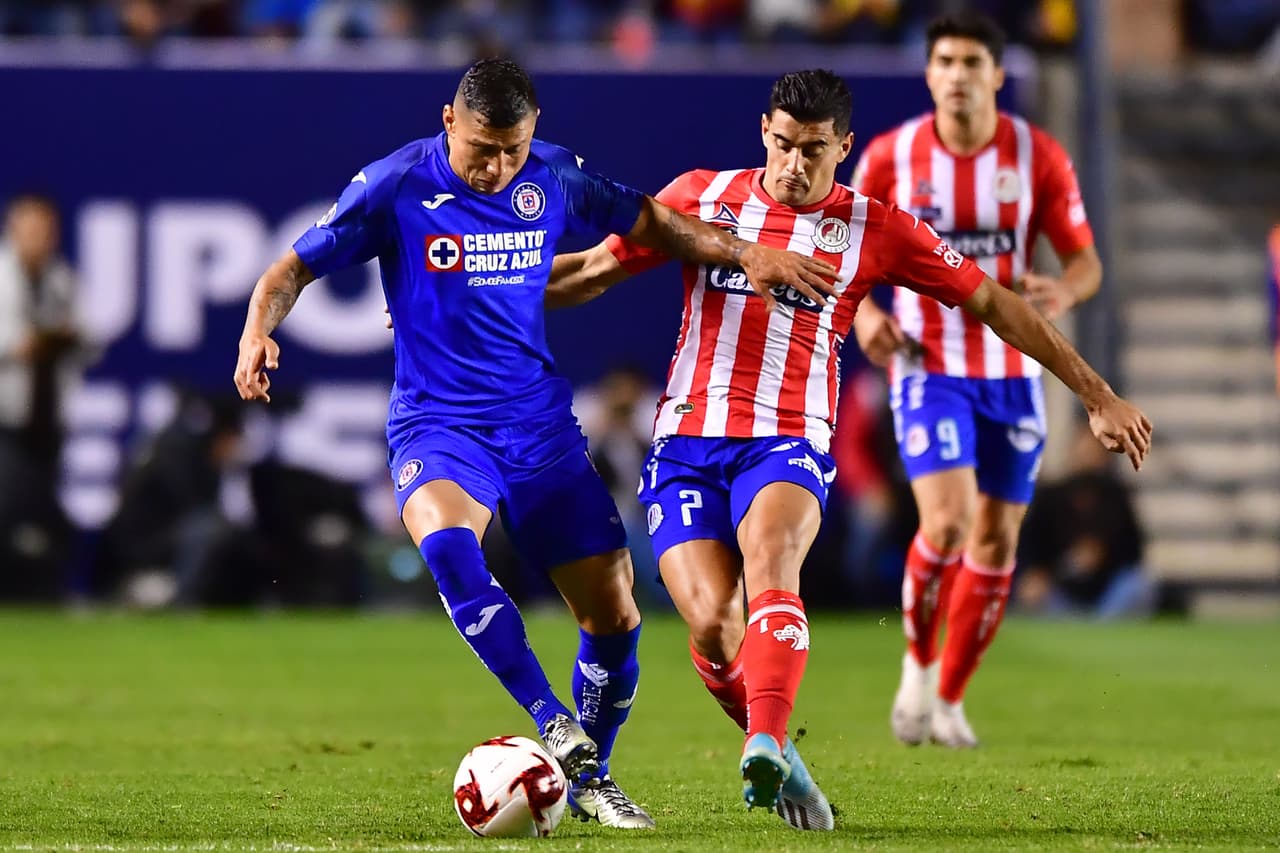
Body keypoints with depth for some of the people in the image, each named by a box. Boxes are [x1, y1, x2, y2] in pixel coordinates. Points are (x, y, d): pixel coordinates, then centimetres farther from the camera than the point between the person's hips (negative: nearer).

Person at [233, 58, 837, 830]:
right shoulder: (394, 187, -8)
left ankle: (590, 777, 21)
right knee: (446, 542, -36)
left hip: (540, 424, 4)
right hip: (437, 425, -4)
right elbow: (297, 267, -3)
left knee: (614, 610, -1)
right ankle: (553, 725, -32)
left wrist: (746, 253, 10)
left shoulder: (554, 176, 2)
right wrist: (259, 332, -22)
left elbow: (648, 222, 18)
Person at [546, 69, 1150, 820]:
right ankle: (778, 766, 7)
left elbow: (993, 303, 12)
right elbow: (596, 270, 18)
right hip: (686, 442, 2)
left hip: (789, 444, -2)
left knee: (771, 566, -33)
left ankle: (766, 749, -53)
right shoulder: (703, 195, 10)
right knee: (712, 624, -18)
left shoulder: (874, 230, 6)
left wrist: (1098, 397, 12)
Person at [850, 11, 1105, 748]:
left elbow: (1086, 260, 0)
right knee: (947, 522, -20)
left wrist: (1063, 293, -24)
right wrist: (862, 313, -14)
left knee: (996, 541, 5)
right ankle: (918, 664, 7)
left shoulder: (1038, 157, -5)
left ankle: (949, 698, 23)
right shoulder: (890, 157, -5)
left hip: (1012, 370, 2)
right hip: (928, 366, -2)